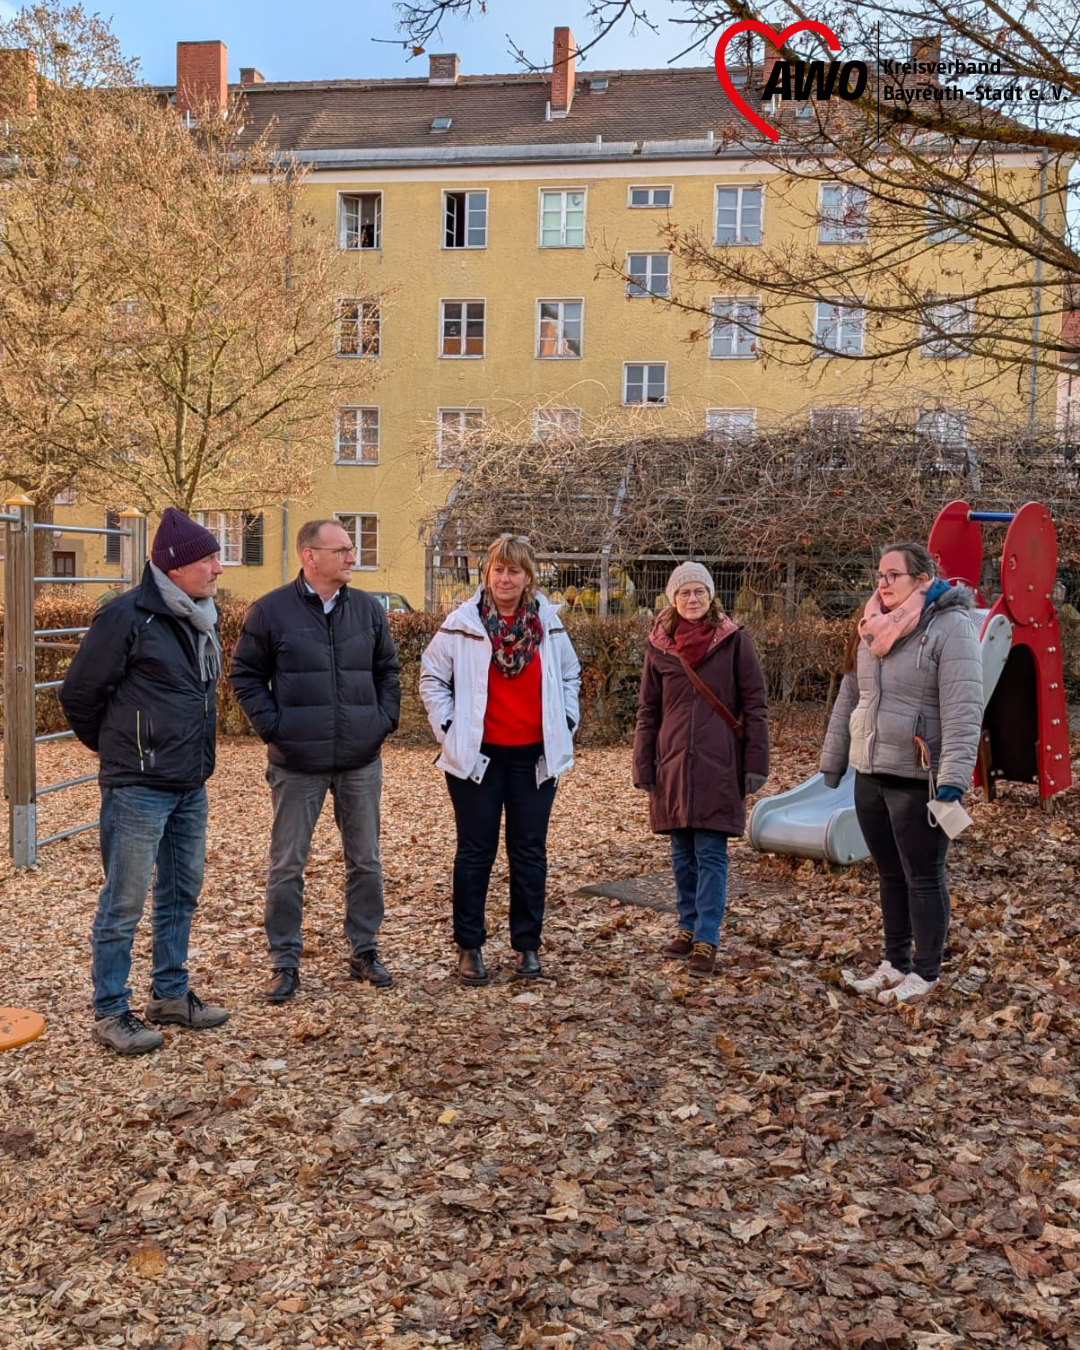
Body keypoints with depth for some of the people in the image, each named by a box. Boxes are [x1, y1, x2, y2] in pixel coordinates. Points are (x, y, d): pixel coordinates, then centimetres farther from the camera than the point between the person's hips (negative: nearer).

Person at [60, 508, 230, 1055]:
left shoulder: (199, 617, 8)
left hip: (190, 785, 8)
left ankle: (170, 994, 30)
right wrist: (112, 746, 6)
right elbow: (79, 692, -9)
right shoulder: (127, 616, -16)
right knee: (124, 902, 2)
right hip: (138, 787, -8)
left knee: (181, 893, 16)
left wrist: (194, 755, 16)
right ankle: (110, 1013, 15)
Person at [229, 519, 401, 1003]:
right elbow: (245, 674, 1)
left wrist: (385, 718, 3)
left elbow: (387, 671, 15)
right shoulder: (272, 610, -5)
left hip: (361, 761, 3)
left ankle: (364, 951, 26)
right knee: (287, 865, 5)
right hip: (297, 763, -3)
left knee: (366, 860, 11)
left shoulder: (368, 609, 6)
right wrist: (272, 724, -8)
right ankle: (285, 962, 18)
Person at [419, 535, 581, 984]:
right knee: (476, 851, 5)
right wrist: (448, 729, -5)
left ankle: (527, 944, 20)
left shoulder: (549, 623, 3)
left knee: (529, 850, 9)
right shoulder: (462, 623, -5)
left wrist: (565, 725, 6)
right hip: (477, 755, -2)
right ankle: (469, 946, 16)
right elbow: (433, 678, 1)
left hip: (534, 755, 3)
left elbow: (569, 677, 15)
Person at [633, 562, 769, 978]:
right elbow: (648, 712, 9)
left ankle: (706, 940, 3)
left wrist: (756, 763, -6)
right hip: (673, 766, 3)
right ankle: (688, 929, 24)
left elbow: (755, 705, -2)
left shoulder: (733, 640, -3)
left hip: (719, 767, -3)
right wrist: (643, 768, 5)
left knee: (711, 854, -2)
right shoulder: (659, 646, 4)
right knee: (682, 854, 11)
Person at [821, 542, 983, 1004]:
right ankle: (895, 963, 30)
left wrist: (952, 780, -24)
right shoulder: (874, 629, 10)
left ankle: (924, 973, 20)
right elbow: (848, 698, 15)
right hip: (870, 776, 7)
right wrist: (832, 761, 16)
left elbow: (962, 711, -18)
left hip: (917, 780, -7)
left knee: (923, 878, 6)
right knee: (890, 874, 17)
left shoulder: (951, 627, -12)